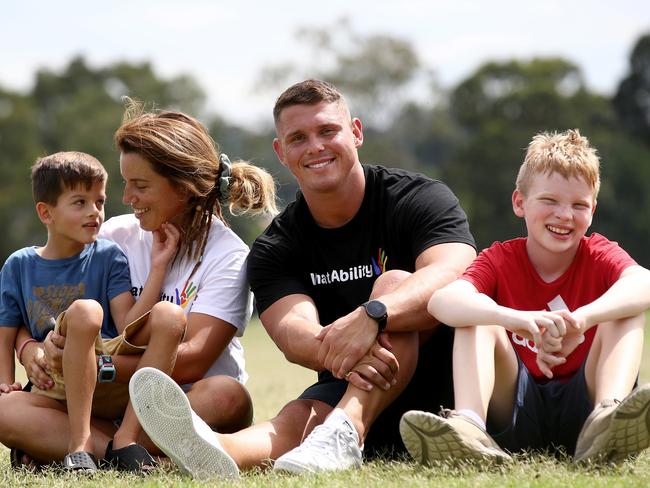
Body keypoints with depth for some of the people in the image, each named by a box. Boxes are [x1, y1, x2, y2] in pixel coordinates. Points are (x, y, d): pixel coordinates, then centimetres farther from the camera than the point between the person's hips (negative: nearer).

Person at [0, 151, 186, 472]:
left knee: (169, 318, -24)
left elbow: (128, 328, -4)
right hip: (57, 390, -1)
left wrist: (157, 267, -9)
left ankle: (126, 437, -28)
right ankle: (80, 442, -32)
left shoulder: (108, 257, 8)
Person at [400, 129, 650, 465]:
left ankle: (607, 417, -46)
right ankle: (469, 427, -45)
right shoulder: (500, 260, 1)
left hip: (582, 406, 0)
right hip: (517, 412, 0)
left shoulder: (600, 256, 1)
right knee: (476, 317, -17)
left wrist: (579, 320, -44)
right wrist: (514, 318, -44)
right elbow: (441, 301, -23)